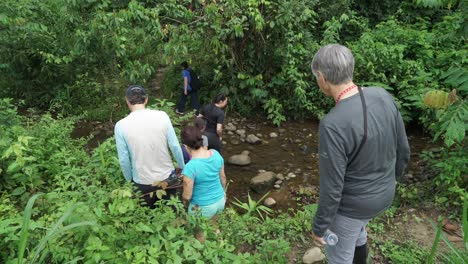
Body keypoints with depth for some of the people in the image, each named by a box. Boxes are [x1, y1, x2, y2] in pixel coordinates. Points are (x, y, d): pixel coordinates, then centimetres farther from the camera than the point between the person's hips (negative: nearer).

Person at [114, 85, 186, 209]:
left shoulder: (121, 126, -15)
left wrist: (129, 179, 8)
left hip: (143, 182, -1)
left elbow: (123, 159, -9)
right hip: (167, 176, 1)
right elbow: (175, 146, -10)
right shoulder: (162, 116, -14)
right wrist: (182, 167, 6)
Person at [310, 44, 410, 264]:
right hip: (381, 195, 7)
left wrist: (319, 226, -10)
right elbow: (402, 149, -1)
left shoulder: (332, 126, -35)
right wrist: (392, 177, 18)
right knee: (355, 228, 35)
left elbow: (331, 187, -27)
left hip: (351, 203, -6)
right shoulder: (383, 97, -14)